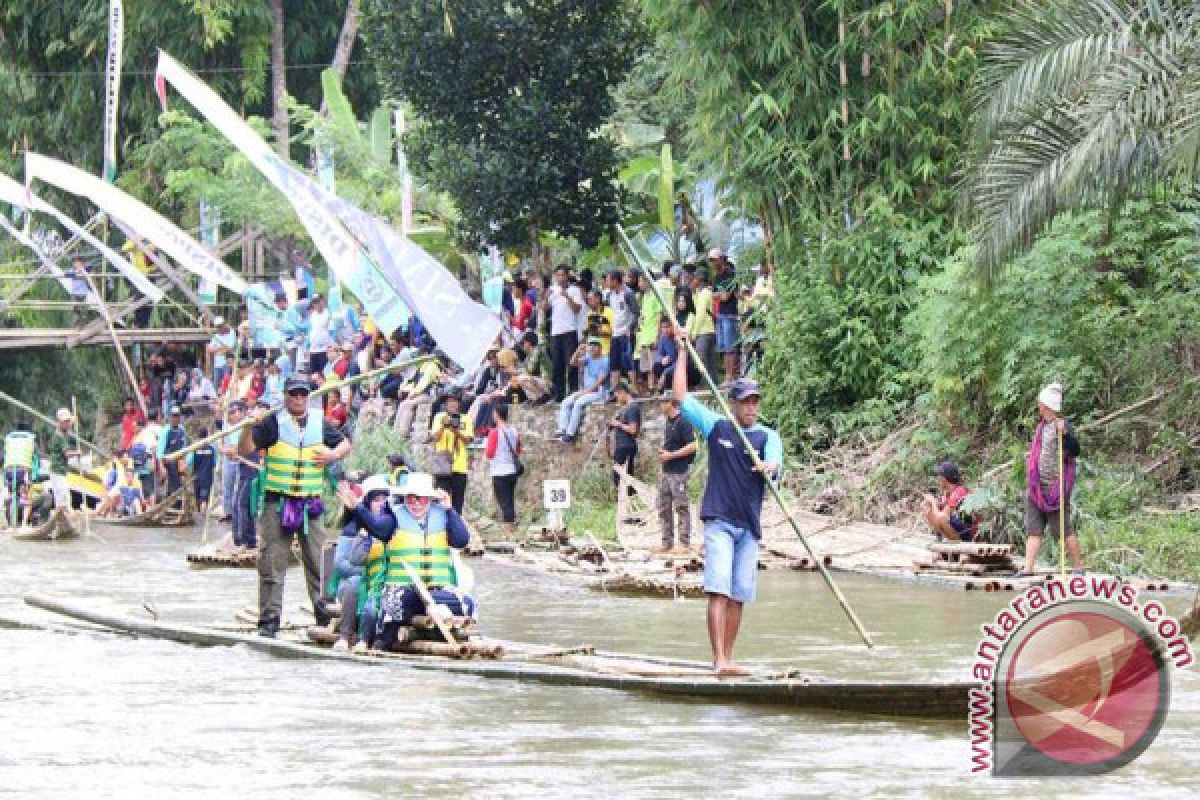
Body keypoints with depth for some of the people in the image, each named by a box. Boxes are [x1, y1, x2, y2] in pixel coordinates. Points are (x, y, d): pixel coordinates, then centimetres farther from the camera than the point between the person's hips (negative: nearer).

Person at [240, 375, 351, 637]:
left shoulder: (320, 424, 10)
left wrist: (334, 455, 3)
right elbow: (244, 450, -5)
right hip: (278, 504, -3)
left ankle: (325, 614, 11)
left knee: (319, 563, 4)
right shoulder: (272, 424, 0)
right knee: (272, 563, -3)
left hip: (311, 504, 3)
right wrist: (249, 427, -23)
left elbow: (345, 444, 25)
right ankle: (269, 618, 0)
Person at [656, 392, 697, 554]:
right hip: (666, 472, 10)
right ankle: (667, 542, 18)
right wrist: (662, 451, 8)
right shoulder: (668, 423, 15)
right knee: (664, 508, 12)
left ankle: (685, 543, -2)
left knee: (682, 507, -5)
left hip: (679, 472, -10)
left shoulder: (683, 422, -13)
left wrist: (671, 455, -16)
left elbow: (692, 446, -19)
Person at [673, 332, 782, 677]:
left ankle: (727, 659, 13)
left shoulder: (768, 437, 8)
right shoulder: (716, 426, 7)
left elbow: (775, 466, -10)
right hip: (719, 520, -3)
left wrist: (767, 468, -35)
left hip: (749, 524, 3)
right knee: (718, 590, -14)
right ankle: (719, 660, -22)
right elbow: (681, 397, 6)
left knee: (738, 595, 5)